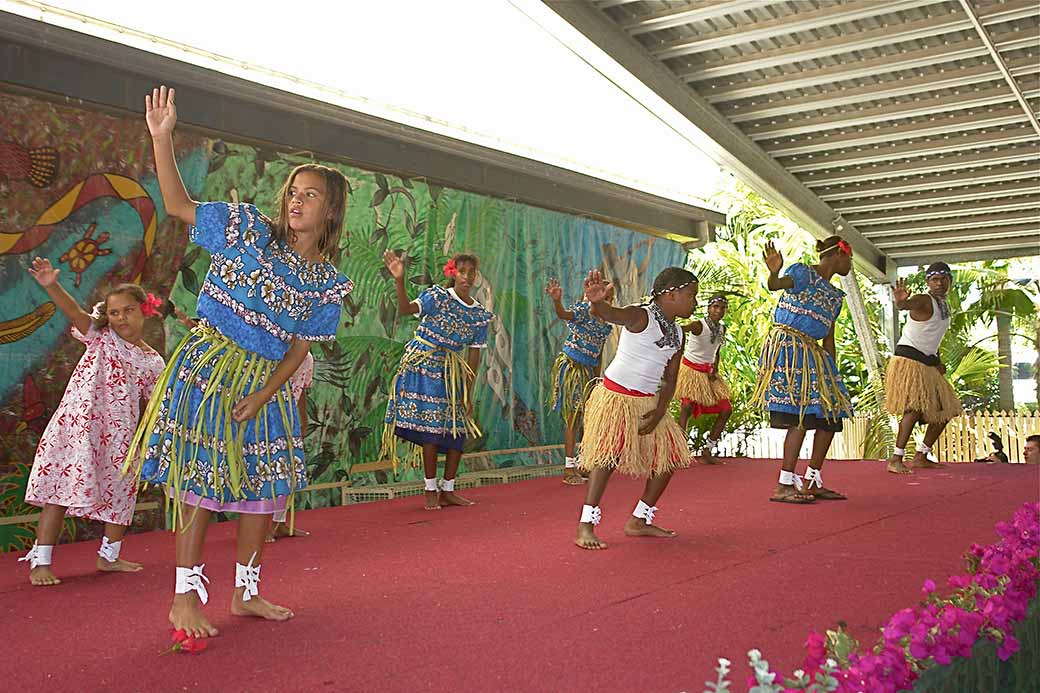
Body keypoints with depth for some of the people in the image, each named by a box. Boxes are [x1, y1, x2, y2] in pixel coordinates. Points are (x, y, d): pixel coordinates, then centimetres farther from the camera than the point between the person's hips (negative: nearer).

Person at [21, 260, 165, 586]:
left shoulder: (152, 362, 8)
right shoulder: (100, 336, 0)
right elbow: (73, 311, -18)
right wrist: (52, 286, -36)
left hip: (119, 436, 4)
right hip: (78, 426, -4)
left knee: (121, 491, 12)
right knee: (61, 488, -7)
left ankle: (109, 556, 31)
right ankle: (40, 562, -1)